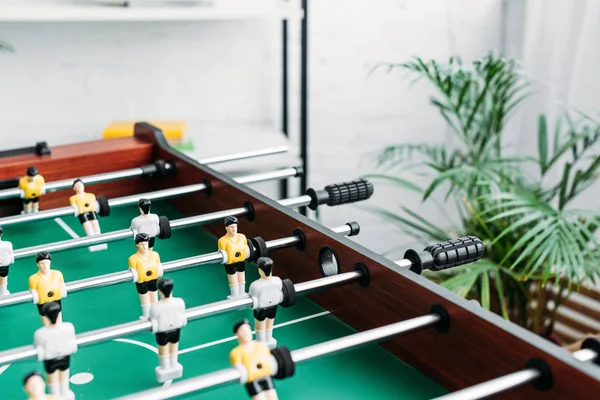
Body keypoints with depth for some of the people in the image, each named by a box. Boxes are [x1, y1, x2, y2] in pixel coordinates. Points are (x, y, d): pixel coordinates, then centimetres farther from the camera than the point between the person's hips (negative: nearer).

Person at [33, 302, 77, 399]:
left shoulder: (40, 333, -35)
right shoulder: (69, 327, -30)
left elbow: (40, 355, -20)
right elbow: (73, 346, -13)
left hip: (50, 360, -1)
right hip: (65, 357, 2)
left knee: (53, 382, 29)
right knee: (64, 380, 31)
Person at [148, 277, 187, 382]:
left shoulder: (155, 307, -34)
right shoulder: (180, 302, -26)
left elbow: (154, 326, -22)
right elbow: (183, 319, -10)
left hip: (162, 333, -2)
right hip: (176, 330, 2)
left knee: (163, 352, 26)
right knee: (173, 350, 30)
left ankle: (165, 370, 50)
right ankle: (173, 367, 54)